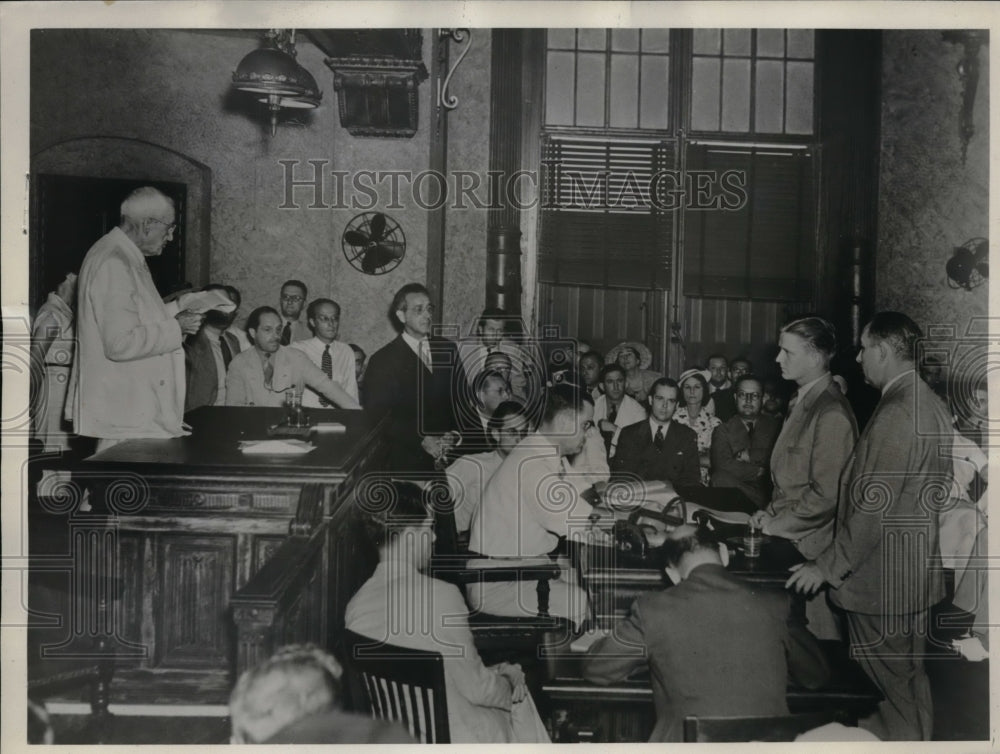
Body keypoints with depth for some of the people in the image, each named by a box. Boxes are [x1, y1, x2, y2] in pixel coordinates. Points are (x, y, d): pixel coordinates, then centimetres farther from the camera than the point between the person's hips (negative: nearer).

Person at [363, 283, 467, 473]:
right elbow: (378, 417, -6)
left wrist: (455, 434, -6)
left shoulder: (447, 349, 12)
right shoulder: (382, 360, -1)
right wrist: (422, 441, -14)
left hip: (450, 455, 3)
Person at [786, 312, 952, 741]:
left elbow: (873, 509, -24)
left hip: (880, 580, -9)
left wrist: (826, 566, -15)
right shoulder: (931, 404, 8)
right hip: (917, 575, 10)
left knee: (885, 691, 2)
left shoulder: (895, 413, -22)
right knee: (911, 680, 20)